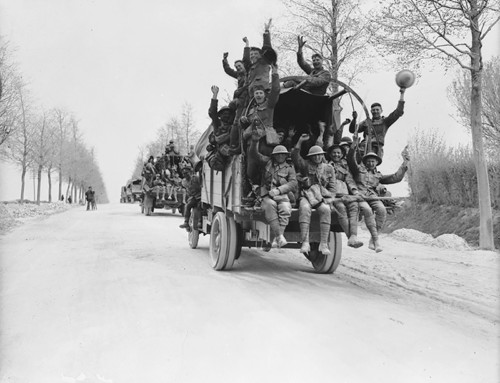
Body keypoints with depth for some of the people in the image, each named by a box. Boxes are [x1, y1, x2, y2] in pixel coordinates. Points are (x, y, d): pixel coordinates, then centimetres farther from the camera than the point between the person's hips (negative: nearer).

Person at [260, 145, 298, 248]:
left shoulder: (289, 168, 12)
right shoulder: (267, 164, 19)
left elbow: (293, 183, -4)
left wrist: (278, 190, -14)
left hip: (283, 195, 0)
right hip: (267, 195, 0)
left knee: (285, 209, -36)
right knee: (270, 205, -38)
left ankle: (275, 239, -41)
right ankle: (279, 236, -47)